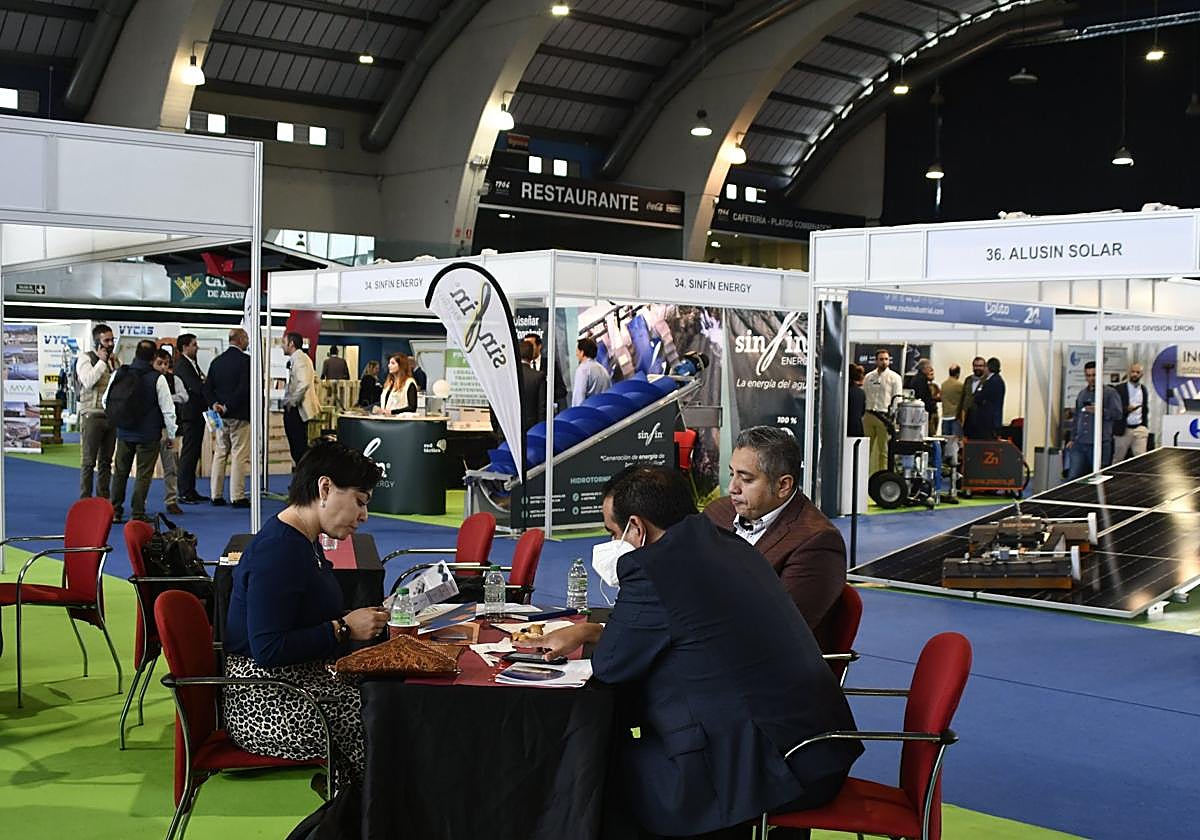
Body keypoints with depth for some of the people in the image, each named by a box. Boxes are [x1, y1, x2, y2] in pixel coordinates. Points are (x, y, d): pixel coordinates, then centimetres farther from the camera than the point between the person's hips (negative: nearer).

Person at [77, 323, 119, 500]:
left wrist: (115, 364, 1)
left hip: (112, 416, 6)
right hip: (92, 416, -6)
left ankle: (104, 499, 16)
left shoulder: (114, 359, 14)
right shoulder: (85, 358, -3)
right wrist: (102, 361, -13)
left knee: (106, 461, 10)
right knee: (89, 462, -3)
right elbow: (88, 381, -19)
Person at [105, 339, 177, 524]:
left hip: (124, 432, 4)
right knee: (144, 474, 3)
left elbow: (106, 402, 10)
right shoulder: (157, 379, -11)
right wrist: (171, 435, 2)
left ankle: (115, 511, 19)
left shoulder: (119, 374, 0)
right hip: (148, 435, -4)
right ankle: (138, 514, 3)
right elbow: (168, 409, -8)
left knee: (120, 471, 15)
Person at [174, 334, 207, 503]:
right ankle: (184, 494, -4)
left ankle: (191, 491, 18)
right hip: (189, 415, -10)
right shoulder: (182, 365, -12)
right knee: (188, 454, -7)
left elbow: (202, 386, 15)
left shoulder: (193, 364, 18)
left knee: (194, 454, 12)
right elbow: (196, 387, -21)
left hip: (197, 414, 10)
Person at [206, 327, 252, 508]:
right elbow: (244, 388, -19)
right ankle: (237, 497, -4)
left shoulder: (216, 361, 10)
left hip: (221, 414, 7)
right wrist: (228, 406, -13)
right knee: (239, 456, -3)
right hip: (239, 415, -7)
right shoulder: (245, 360, -11)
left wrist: (214, 404, -3)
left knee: (219, 454, 12)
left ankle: (216, 495, 15)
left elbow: (207, 387, 6)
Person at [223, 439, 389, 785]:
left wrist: (361, 620, 7)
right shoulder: (277, 550, -19)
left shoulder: (305, 542, 13)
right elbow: (267, 649, -23)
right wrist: (343, 628, -17)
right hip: (265, 702, -10)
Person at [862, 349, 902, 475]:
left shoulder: (894, 377, 1)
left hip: (884, 416, -4)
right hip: (868, 415, 4)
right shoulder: (868, 377, 13)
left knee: (884, 450, 0)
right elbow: (863, 396, 18)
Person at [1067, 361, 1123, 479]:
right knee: (1073, 477, -4)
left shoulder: (1110, 392, 1)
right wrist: (1072, 438, 21)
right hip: (1079, 444, 5)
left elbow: (1118, 414, -8)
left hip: (1100, 444, -5)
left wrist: (1100, 411, -20)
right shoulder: (1082, 394, 20)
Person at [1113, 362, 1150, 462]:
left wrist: (1145, 426, 14)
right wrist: (1126, 409, -23)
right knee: (1117, 460, 4)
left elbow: (1145, 409, 20)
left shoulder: (1144, 390, 12)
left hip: (1139, 429, 4)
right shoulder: (1120, 389, -4)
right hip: (1123, 430, -3)